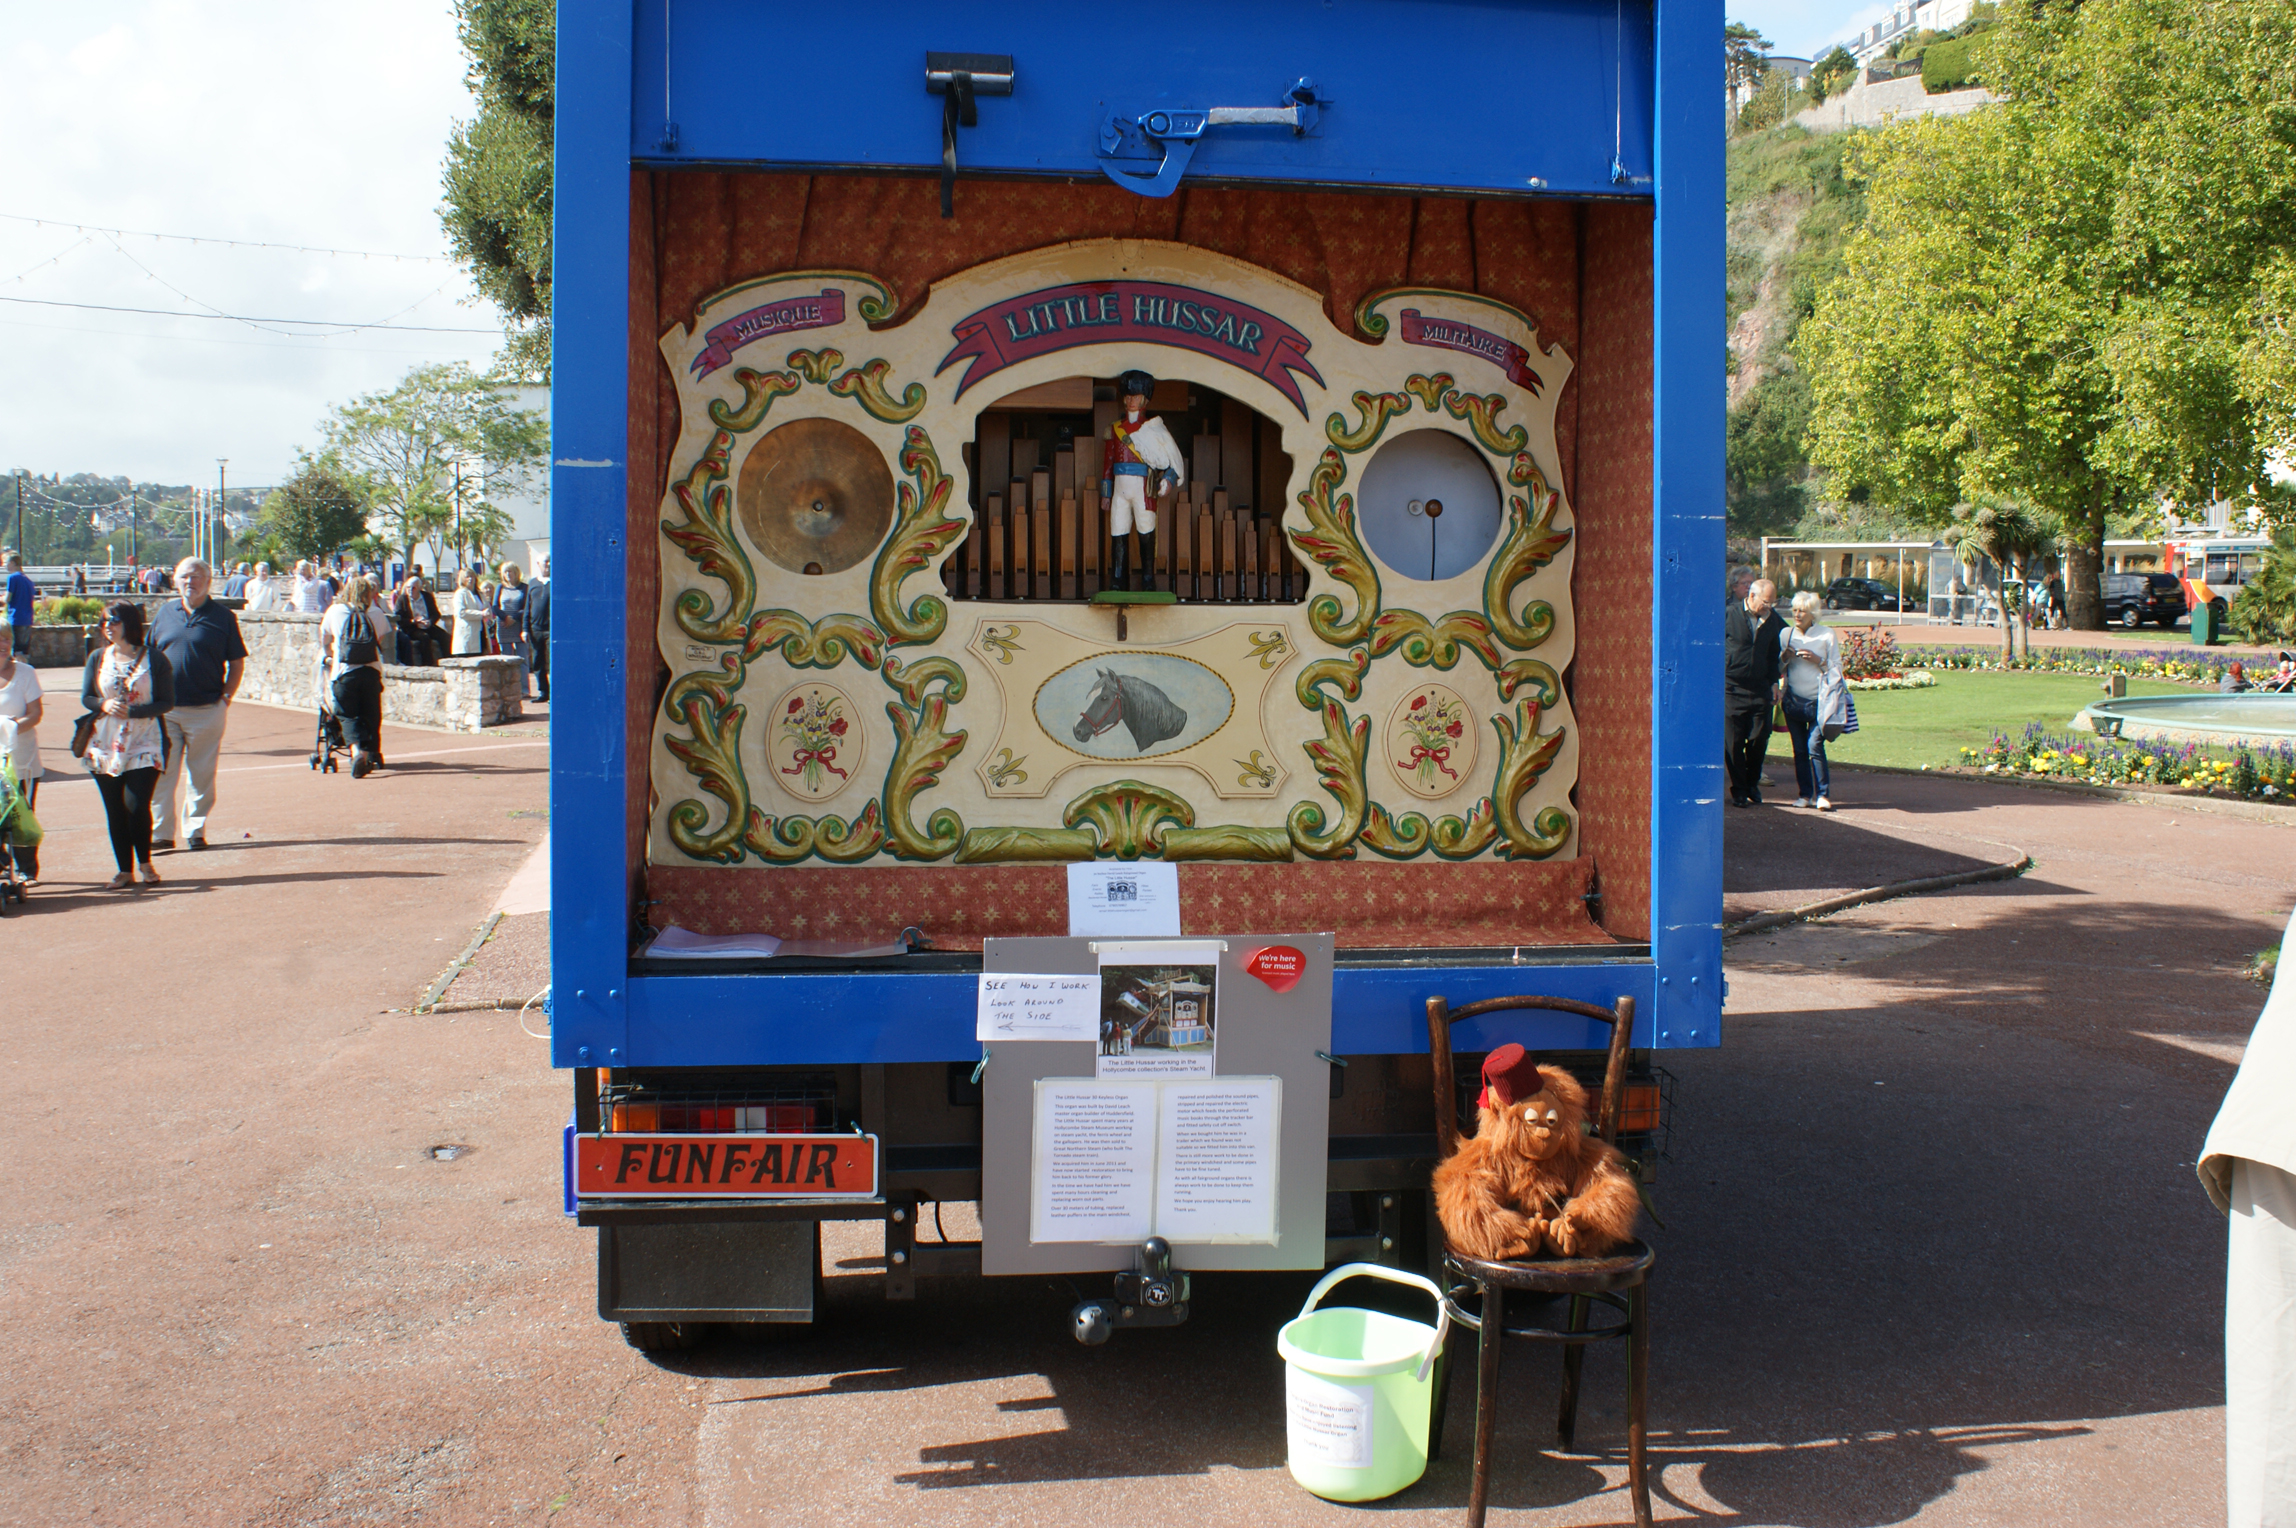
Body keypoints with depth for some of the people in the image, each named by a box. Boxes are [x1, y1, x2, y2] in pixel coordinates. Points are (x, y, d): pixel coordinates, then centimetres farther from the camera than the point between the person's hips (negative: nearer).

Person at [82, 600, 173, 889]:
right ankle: (125, 870, 16)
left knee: (136, 805, -13)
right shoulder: (97, 658, 7)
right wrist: (104, 705, -13)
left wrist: (132, 712, -18)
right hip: (105, 746, 4)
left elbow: (167, 702, -4)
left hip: (144, 746, -3)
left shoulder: (154, 658, -3)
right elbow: (86, 697, 9)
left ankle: (144, 862, 11)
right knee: (115, 811, 5)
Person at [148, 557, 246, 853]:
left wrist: (225, 698, -4)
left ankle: (195, 831, 15)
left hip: (206, 710, -2)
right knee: (162, 773, 3)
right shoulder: (164, 613, 9)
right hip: (165, 710, 2)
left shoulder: (223, 617, 2)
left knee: (201, 775, 5)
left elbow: (237, 663, 5)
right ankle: (161, 833, 10)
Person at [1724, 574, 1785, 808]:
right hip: (1731, 688, -3)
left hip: (1760, 688, 4)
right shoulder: (1729, 614, -6)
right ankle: (1739, 790, 10)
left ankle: (1752, 784, 20)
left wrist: (1774, 682, 14)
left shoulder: (1772, 619, 8)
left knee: (1759, 738, 0)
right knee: (1733, 741, -2)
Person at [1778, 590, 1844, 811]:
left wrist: (1818, 661, -14)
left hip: (1818, 701, -3)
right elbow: (1776, 668, 13)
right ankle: (1806, 794, 10)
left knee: (1815, 746, -12)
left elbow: (1837, 669, 2)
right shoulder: (1785, 634, 7)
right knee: (1799, 749, 4)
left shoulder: (1827, 635, 0)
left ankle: (1822, 795, -4)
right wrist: (1784, 657, -7)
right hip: (1794, 700, 3)